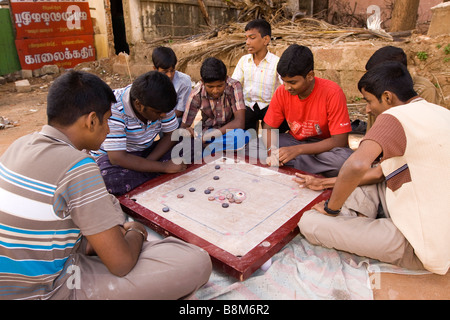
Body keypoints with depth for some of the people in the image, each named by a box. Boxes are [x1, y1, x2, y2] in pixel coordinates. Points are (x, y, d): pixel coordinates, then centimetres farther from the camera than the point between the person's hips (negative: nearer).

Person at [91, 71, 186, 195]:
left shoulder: (160, 103, -14)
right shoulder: (113, 109, -31)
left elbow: (171, 135, -7)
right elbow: (117, 158, -34)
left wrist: (146, 163, -23)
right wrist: (164, 167, -34)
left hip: (146, 151, 4)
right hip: (110, 156, -4)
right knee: (110, 179, -40)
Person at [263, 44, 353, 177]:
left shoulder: (332, 93, -22)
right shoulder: (282, 92, -9)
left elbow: (340, 141, -22)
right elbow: (268, 128, -3)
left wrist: (298, 149, -33)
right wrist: (272, 149, -27)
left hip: (325, 146, -2)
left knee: (344, 160, -38)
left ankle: (287, 163, -22)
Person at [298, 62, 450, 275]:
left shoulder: (395, 117, -19)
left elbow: (357, 165, -39)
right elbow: (382, 172, 14)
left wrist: (331, 208, -19)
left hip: (422, 248, -9)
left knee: (309, 222, -12)